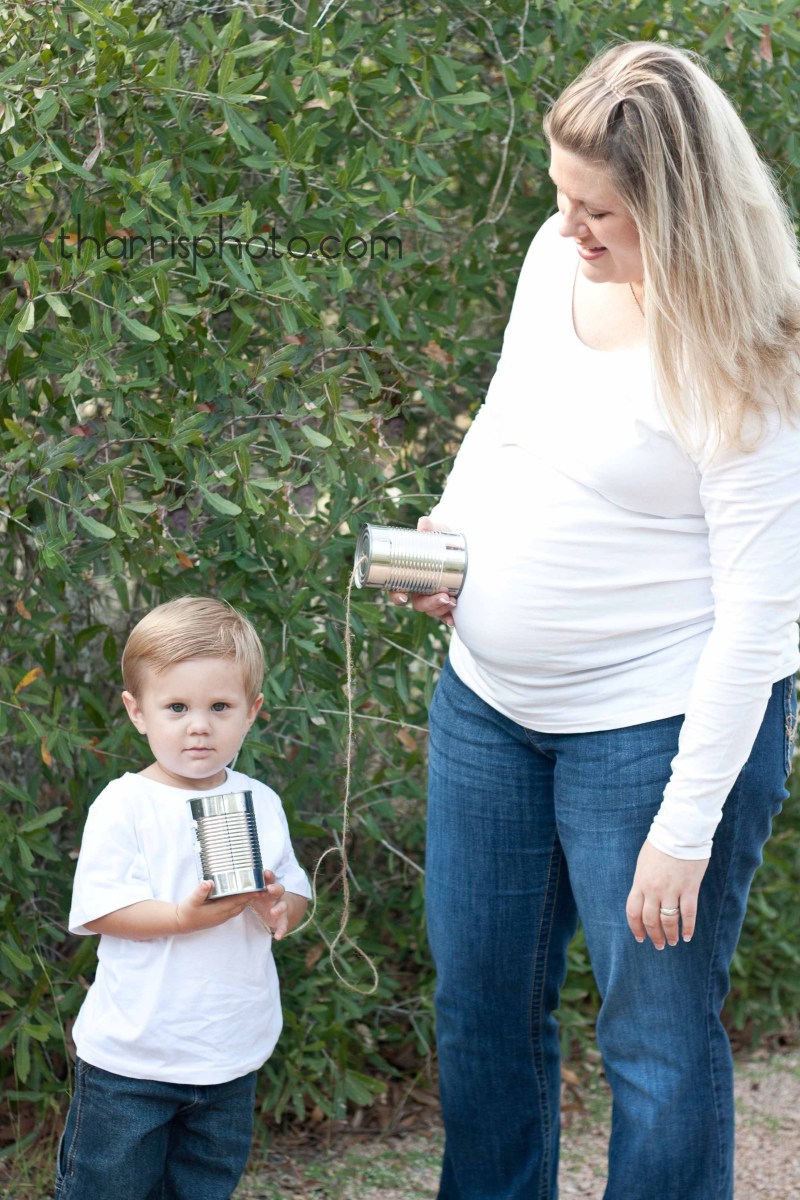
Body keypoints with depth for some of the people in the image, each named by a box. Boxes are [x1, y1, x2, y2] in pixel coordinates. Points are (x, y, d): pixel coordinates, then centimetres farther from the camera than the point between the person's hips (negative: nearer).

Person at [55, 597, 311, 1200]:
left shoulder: (260, 804, 3)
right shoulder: (124, 806, -12)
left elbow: (296, 894, 9)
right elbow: (97, 911, -16)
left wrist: (281, 907, -15)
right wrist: (186, 916, -28)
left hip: (231, 1054, 4)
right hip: (131, 1057, -4)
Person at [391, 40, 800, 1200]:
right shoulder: (555, 256, 0)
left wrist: (687, 824, -21)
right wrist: (447, 530, -1)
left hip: (663, 720, -7)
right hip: (489, 701, 7)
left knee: (656, 1036, 4)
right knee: (478, 1005, 18)